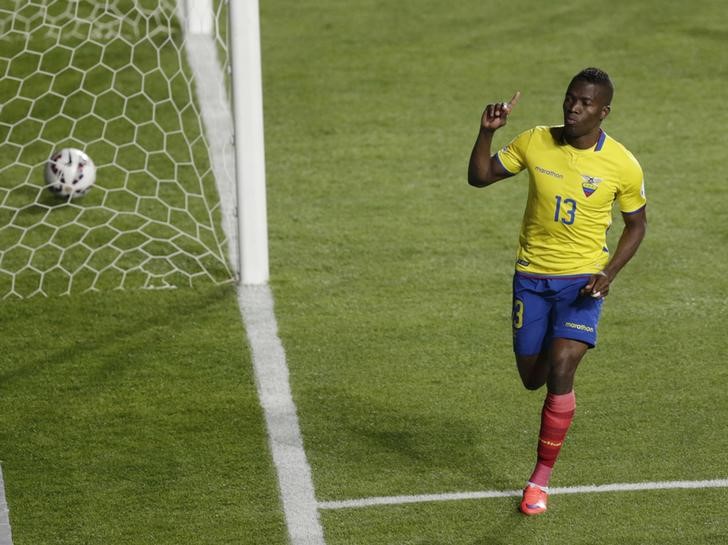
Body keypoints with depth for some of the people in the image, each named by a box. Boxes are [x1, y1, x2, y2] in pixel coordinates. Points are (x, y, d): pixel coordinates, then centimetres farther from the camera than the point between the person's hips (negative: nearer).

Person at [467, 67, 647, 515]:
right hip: (531, 276, 3)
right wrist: (487, 132, -16)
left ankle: (541, 479, -5)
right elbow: (480, 177, 2)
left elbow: (637, 224, 4)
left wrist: (609, 273, -10)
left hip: (583, 280, -3)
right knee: (532, 377, 9)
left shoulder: (623, 165, -10)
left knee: (560, 371, -18)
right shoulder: (535, 142, -6)